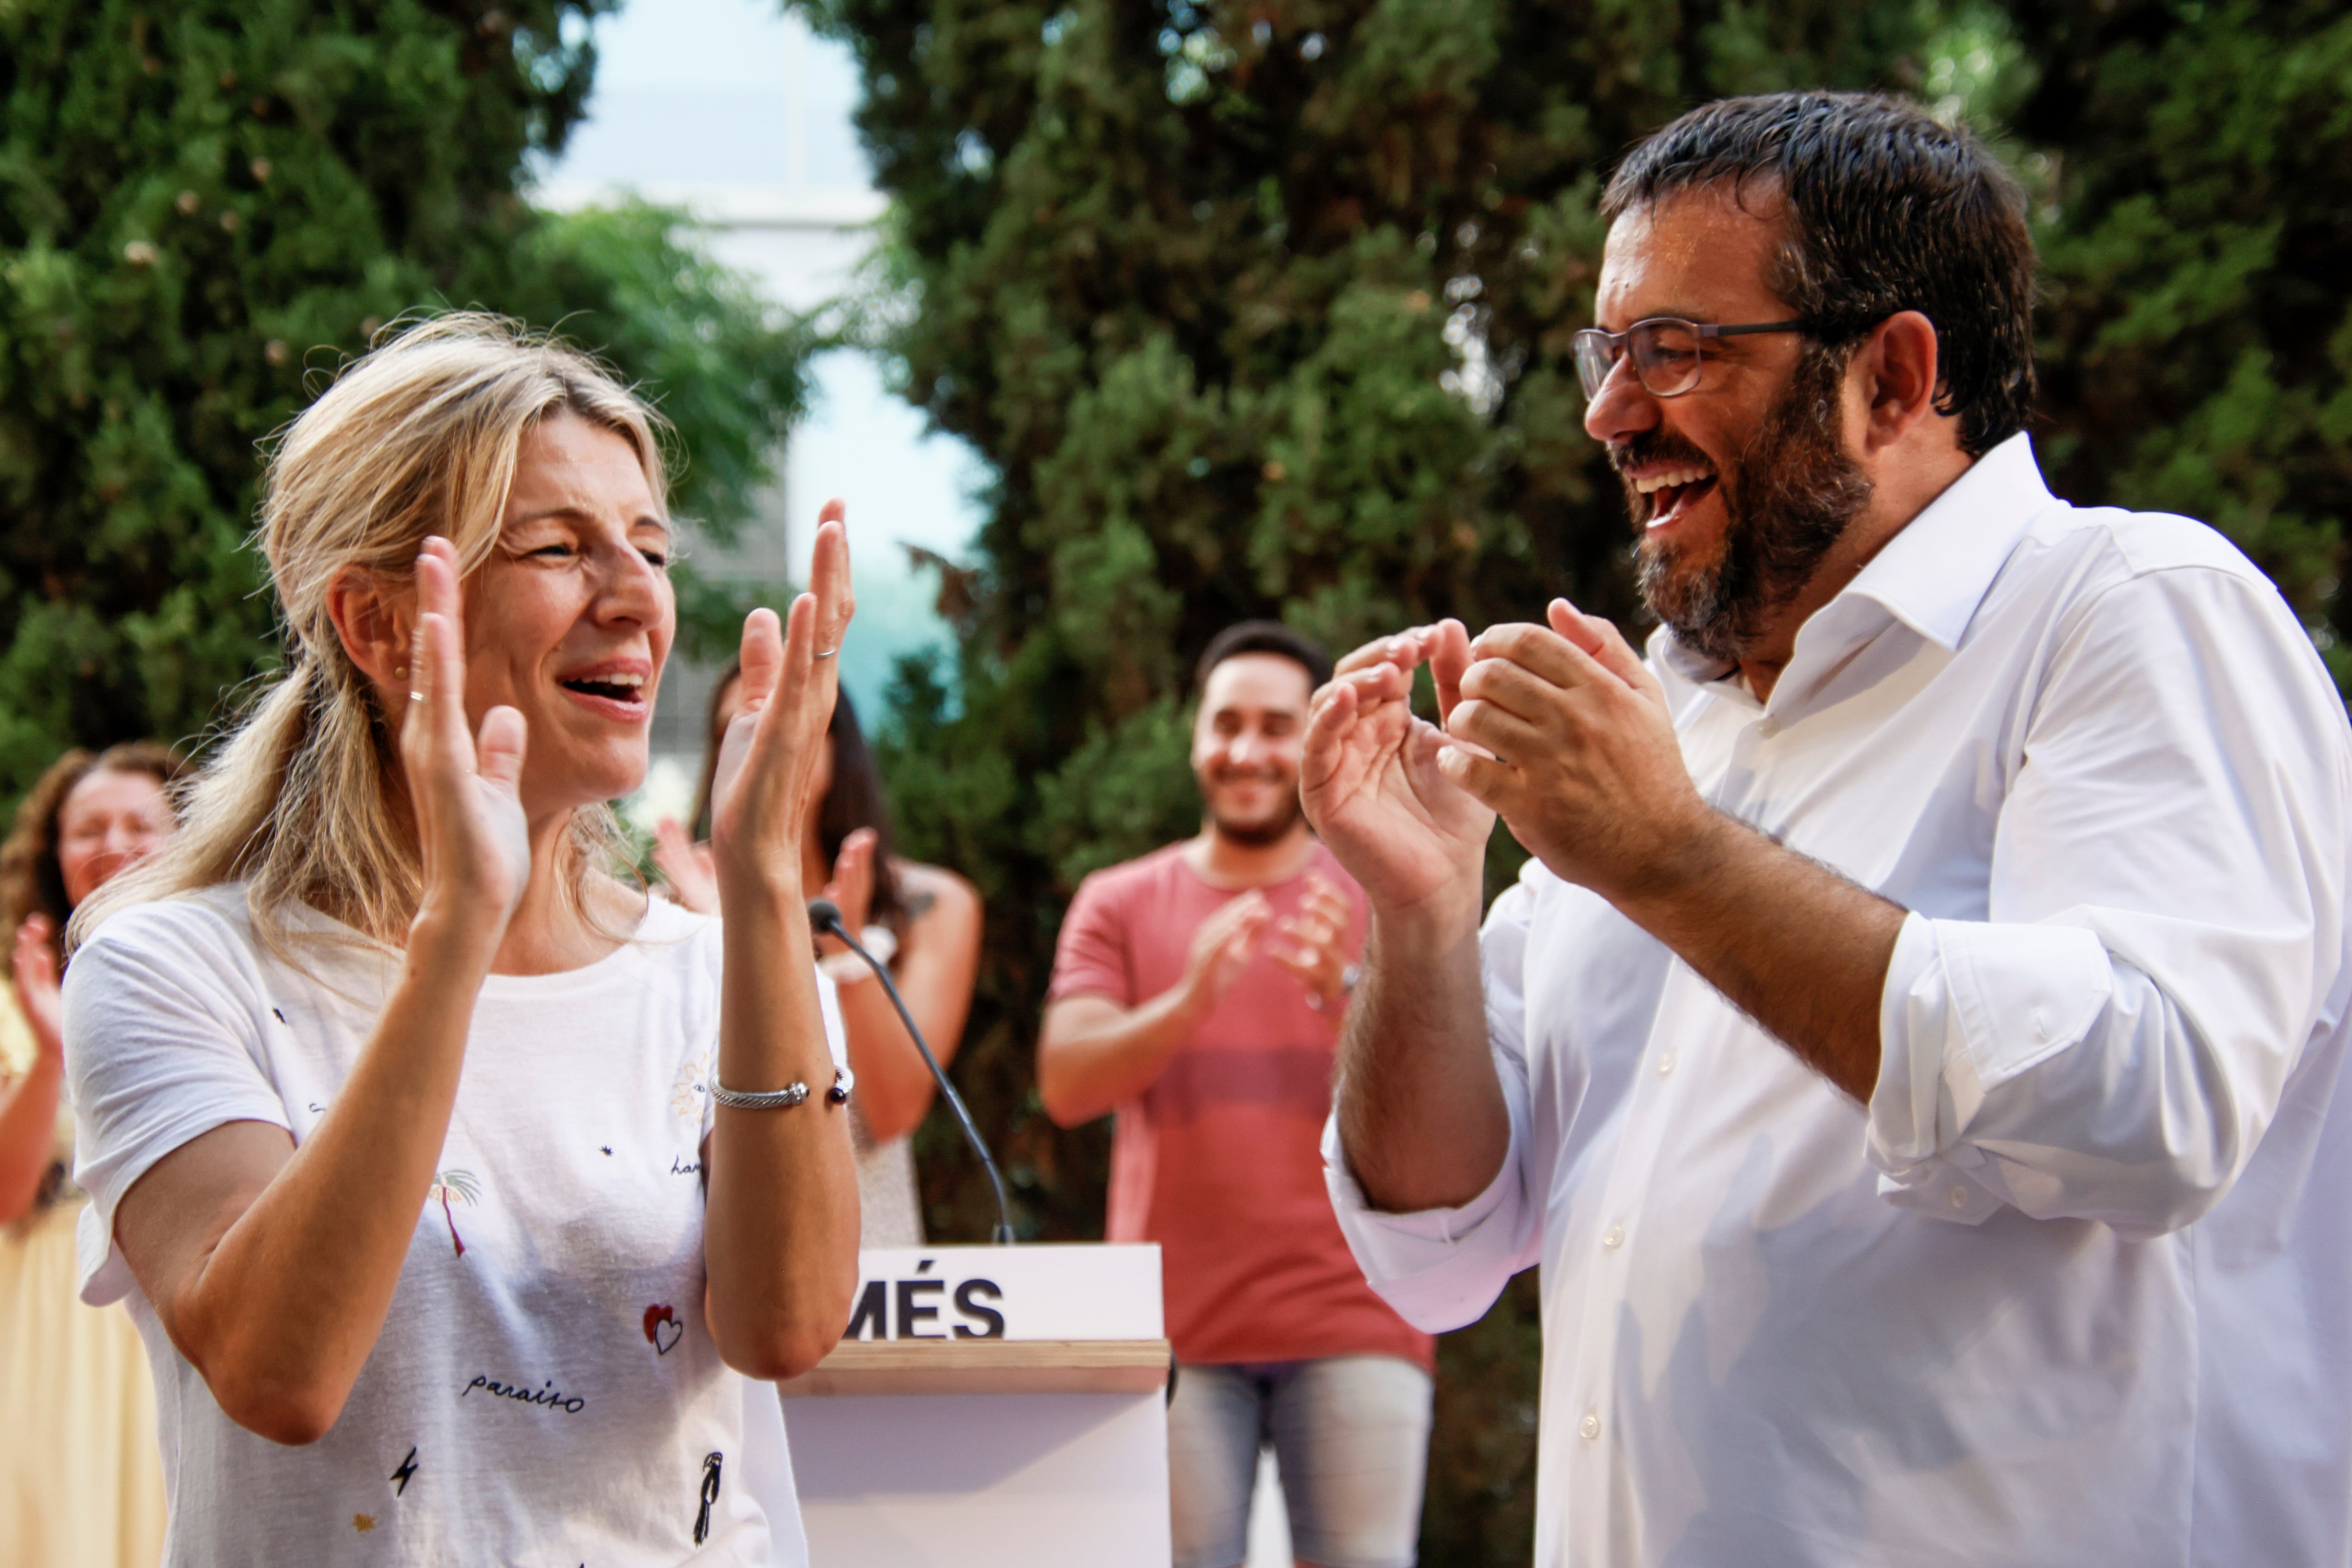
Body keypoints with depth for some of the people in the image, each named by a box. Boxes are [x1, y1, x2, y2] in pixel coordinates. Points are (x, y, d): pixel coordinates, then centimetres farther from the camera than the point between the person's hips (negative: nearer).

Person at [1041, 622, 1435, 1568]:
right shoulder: (1120, 905, 13)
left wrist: (1347, 998, -20)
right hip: (1174, 1323, 1)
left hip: (1350, 1323, 0)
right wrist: (1189, 1000, -19)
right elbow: (1066, 1086, -1)